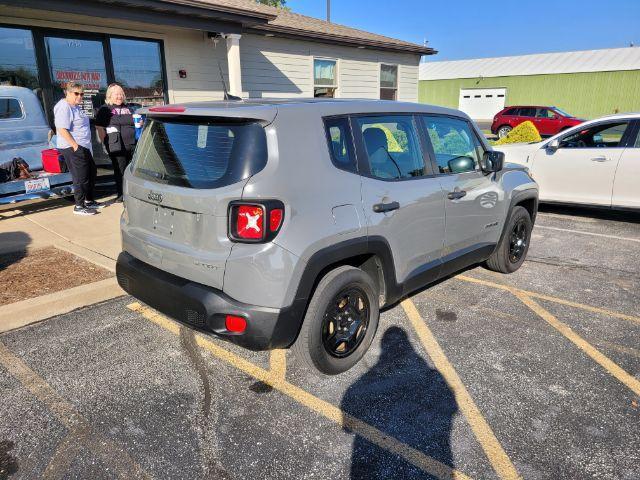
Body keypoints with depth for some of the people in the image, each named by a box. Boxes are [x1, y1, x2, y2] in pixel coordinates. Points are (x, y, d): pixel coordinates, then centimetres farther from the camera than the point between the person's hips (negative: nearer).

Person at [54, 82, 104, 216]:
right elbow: (62, 130, -23)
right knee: (81, 177, -6)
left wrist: (81, 145, 19)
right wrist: (75, 145, -23)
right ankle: (79, 206, 3)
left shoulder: (76, 107, 16)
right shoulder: (64, 107, -15)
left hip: (84, 147, 11)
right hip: (73, 148, -11)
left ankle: (89, 201, 30)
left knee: (92, 172, 18)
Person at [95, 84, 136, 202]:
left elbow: (133, 123, 29)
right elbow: (100, 128, -3)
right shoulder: (105, 110, 1)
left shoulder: (127, 108, 19)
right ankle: (121, 195, 9)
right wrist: (106, 144, -10)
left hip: (132, 145, 5)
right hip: (116, 147, -5)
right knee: (120, 171, 0)